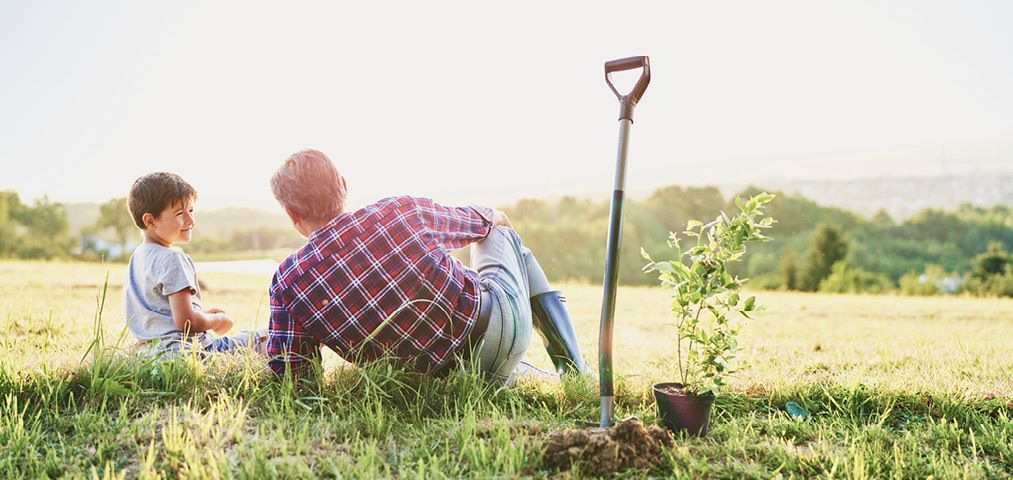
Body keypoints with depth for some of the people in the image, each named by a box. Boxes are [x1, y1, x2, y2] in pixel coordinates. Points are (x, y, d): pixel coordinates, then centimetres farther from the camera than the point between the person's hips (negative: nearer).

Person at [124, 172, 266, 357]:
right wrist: (218, 320, -3)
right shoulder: (172, 259, -16)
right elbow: (186, 322, -23)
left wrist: (202, 313, 17)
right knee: (264, 339, -6)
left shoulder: (137, 256, 15)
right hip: (182, 348, -10)